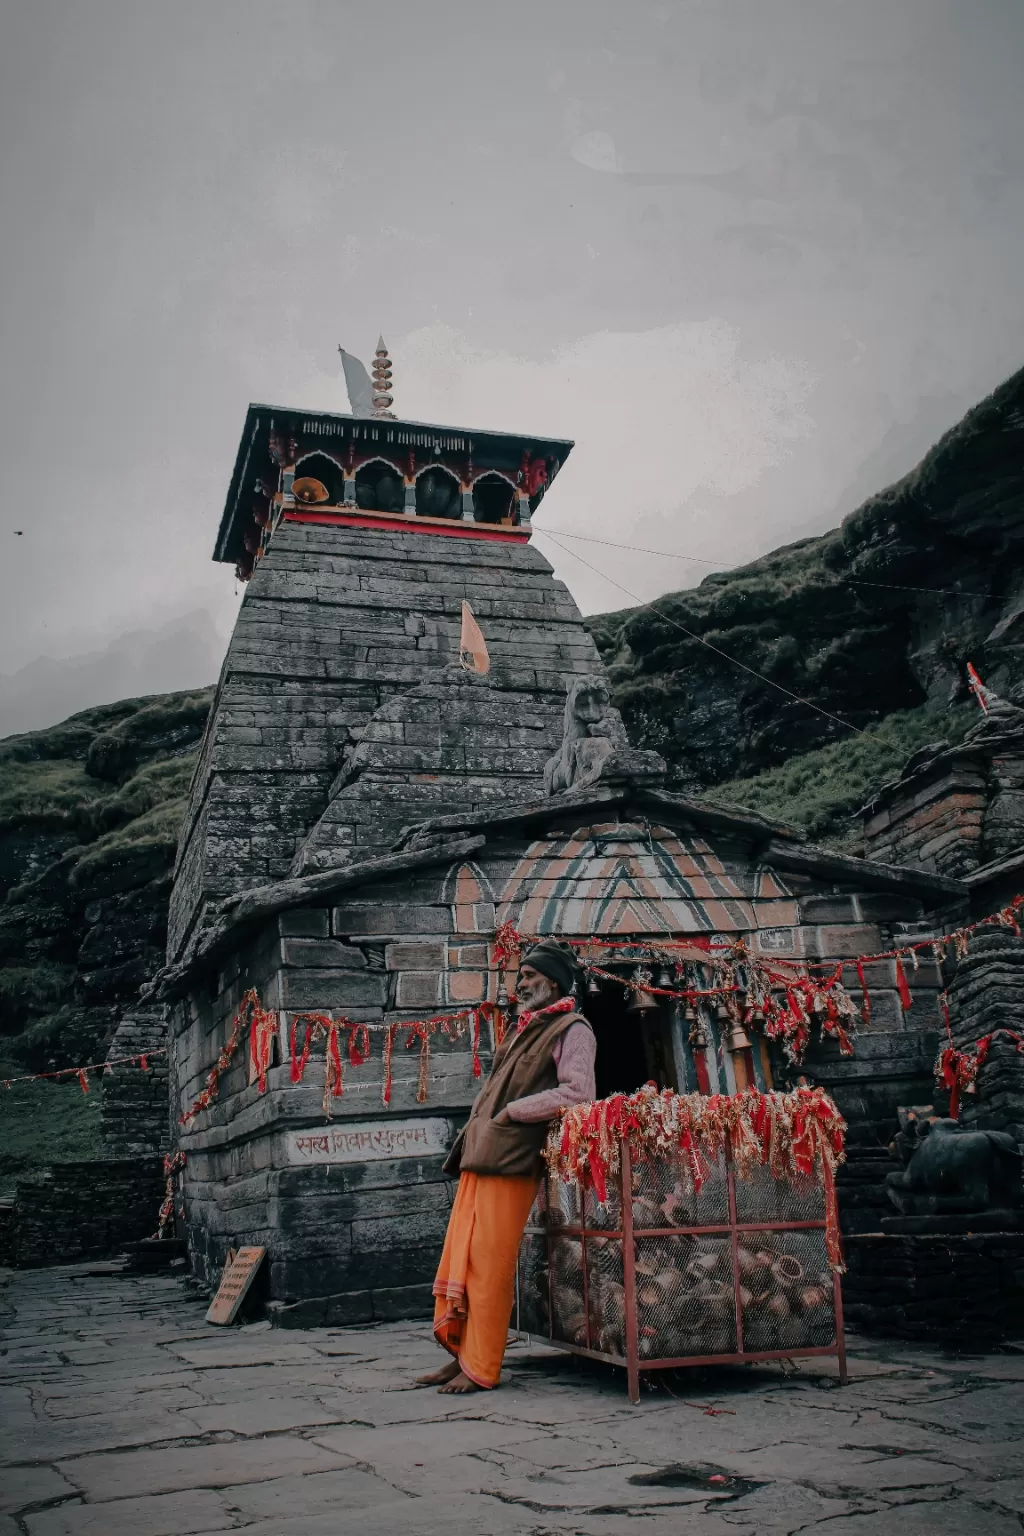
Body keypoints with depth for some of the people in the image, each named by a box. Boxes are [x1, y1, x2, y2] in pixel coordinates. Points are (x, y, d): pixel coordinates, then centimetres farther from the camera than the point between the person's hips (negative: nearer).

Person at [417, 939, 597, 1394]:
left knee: (489, 1266, -7)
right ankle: (462, 1356, 17)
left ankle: (481, 1369, 2)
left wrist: (511, 1112, -12)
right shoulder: (522, 1030, 24)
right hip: (479, 1158, 8)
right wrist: (474, 1129, 13)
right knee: (457, 1261, 8)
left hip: (510, 1163, -8)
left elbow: (577, 1092, -16)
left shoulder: (571, 1030, -2)